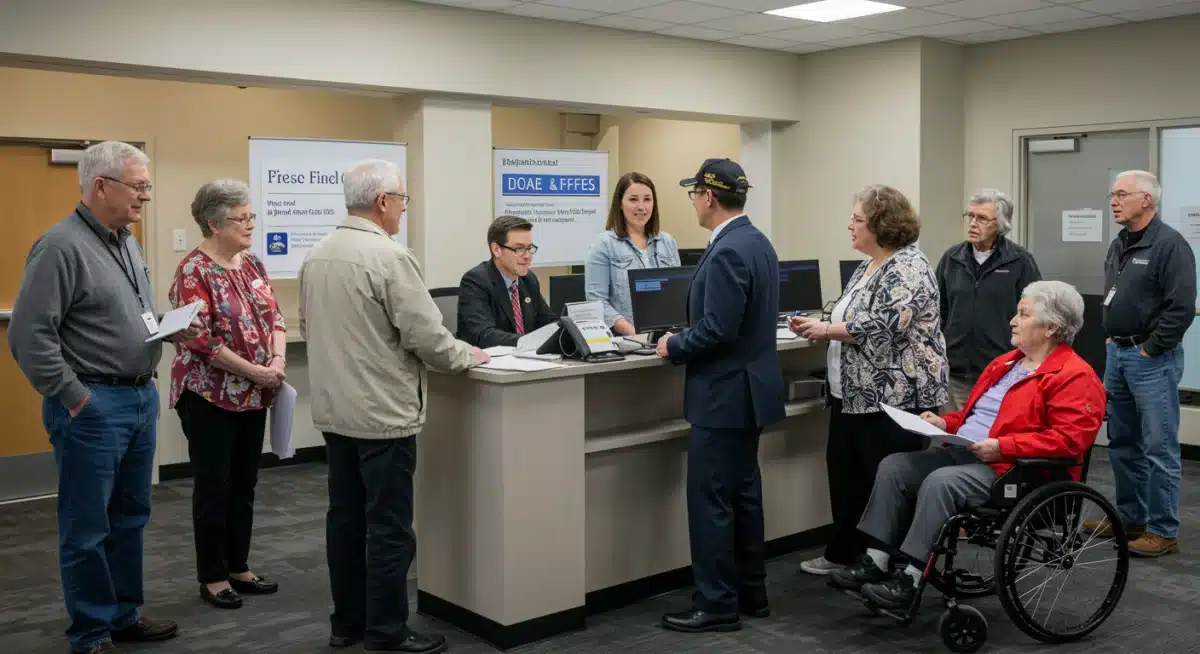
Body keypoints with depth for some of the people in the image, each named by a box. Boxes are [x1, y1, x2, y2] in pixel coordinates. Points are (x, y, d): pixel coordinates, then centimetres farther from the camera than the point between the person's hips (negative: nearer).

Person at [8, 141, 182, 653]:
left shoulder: (127, 242, 12)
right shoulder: (62, 246, -16)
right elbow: (28, 336, -19)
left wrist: (163, 326, 4)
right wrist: (75, 397, -17)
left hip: (141, 398, 9)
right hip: (93, 406, -9)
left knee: (130, 516, 17)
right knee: (87, 528, 4)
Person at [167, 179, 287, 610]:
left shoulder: (253, 265, 8)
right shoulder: (194, 271, -13)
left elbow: (274, 317, 10)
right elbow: (200, 339, -20)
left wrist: (278, 359, -9)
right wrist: (257, 372, -19)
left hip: (253, 395, 7)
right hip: (211, 395, -7)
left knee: (244, 484, 13)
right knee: (214, 487, 2)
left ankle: (239, 568, 24)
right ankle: (212, 577, 13)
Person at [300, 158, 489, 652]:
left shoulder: (316, 256, 8)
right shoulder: (389, 256, -17)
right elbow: (425, 336, -17)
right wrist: (468, 356, 0)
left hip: (334, 409, 8)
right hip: (381, 412, -8)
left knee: (346, 518, 15)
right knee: (388, 527, 0)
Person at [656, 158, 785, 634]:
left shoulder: (727, 252, -21)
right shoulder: (757, 242, 11)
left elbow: (717, 329, -25)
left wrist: (674, 347, -10)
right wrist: (685, 337, 14)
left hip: (724, 393, -10)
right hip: (747, 388, 10)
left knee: (710, 500, -2)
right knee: (743, 494, 17)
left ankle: (717, 605, 7)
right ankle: (751, 593, 27)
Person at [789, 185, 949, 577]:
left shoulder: (908, 267, -15)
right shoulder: (866, 269, 14)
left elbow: (883, 326, -24)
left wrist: (826, 330, -17)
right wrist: (818, 327, 1)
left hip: (894, 395, -10)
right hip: (853, 393, 10)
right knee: (845, 472, 14)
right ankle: (844, 552, 26)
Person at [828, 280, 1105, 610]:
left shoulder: (1075, 376, -9)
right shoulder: (1005, 363, 20)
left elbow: (1068, 438, -21)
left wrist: (1003, 445, -26)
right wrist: (945, 423, 11)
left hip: (1013, 469, -9)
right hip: (961, 453, 9)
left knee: (941, 482, -32)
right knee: (893, 466, -8)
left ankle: (910, 579, -25)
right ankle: (876, 562, -11)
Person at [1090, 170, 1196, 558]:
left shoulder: (1170, 245, -13)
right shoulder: (1119, 245, 14)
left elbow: (1181, 308, -18)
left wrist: (1150, 349, -14)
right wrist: (1112, 338, 13)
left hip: (1151, 359, -9)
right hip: (1117, 354, 9)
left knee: (1158, 447, -4)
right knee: (1122, 442, 15)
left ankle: (1163, 531, 4)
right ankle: (1130, 517, 27)